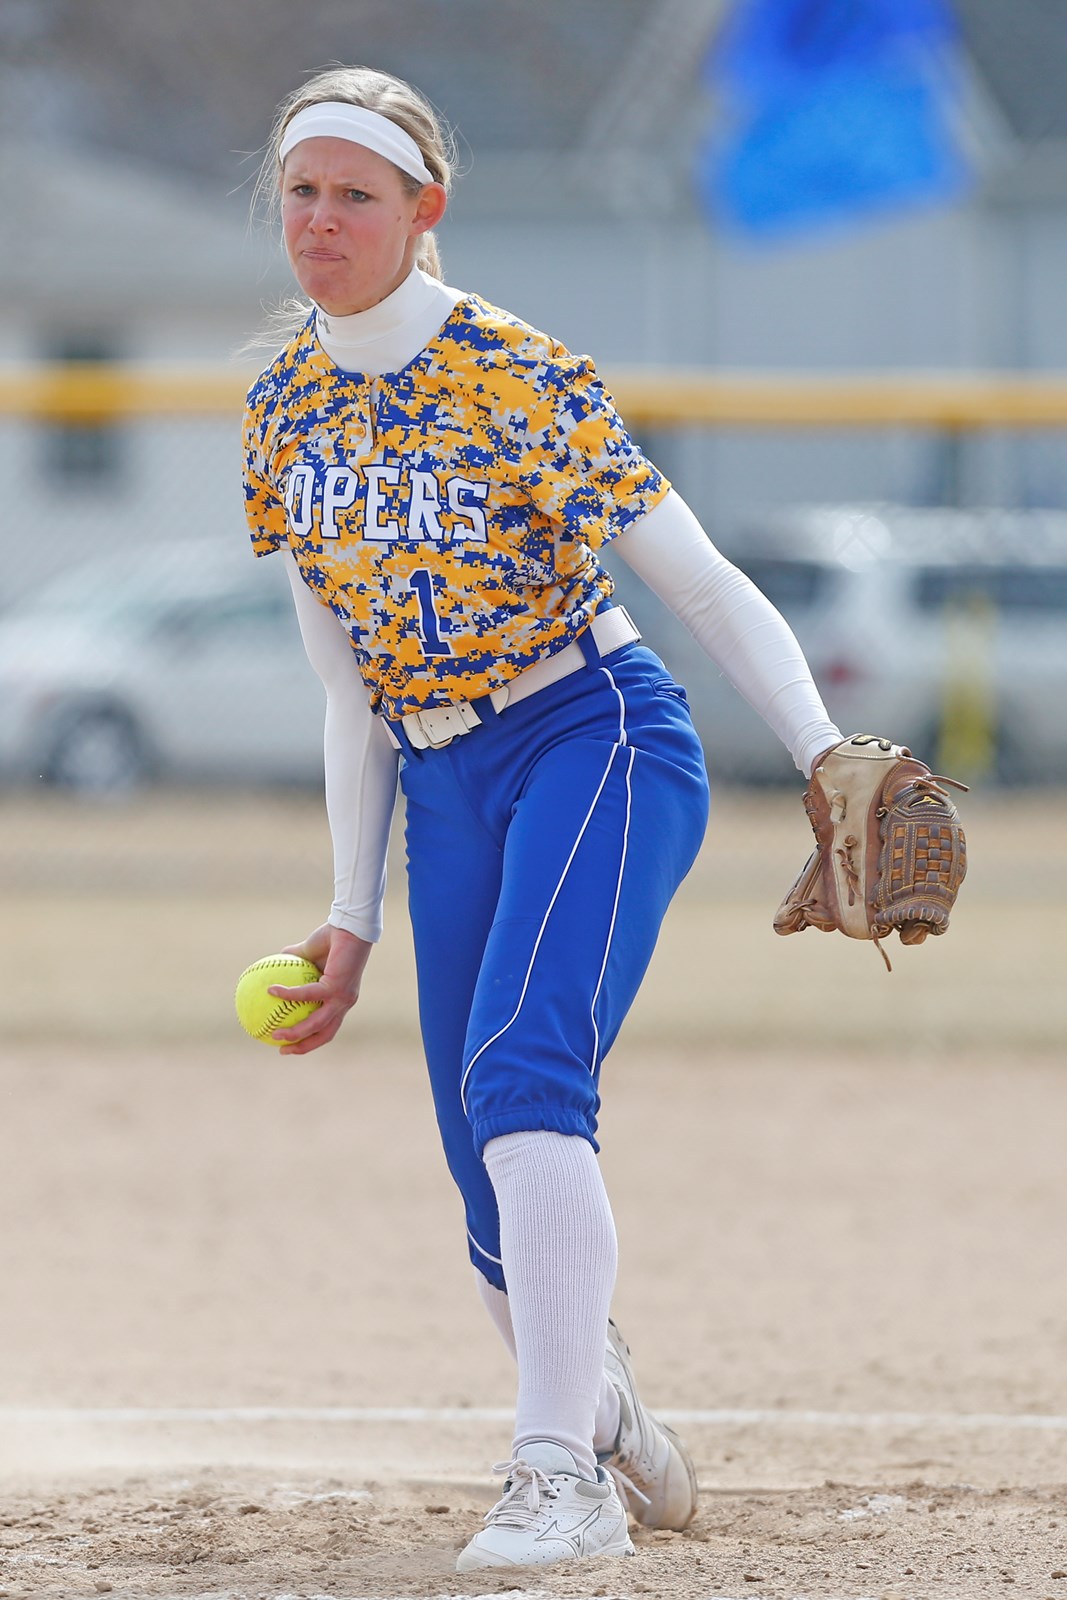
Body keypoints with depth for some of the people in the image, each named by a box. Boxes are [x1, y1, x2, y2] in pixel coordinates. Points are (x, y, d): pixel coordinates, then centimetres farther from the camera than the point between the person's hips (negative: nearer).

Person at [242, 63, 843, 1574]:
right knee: (502, 1218, 3)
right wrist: (353, 916, 11)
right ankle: (622, 1441, 27)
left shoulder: (518, 375, -13)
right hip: (446, 794, 6)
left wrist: (831, 760, -25)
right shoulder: (283, 407, 6)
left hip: (602, 745, -6)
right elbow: (350, 685, 13)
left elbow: (703, 583, -13)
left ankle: (561, 1475, -32)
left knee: (519, 1071, -28)